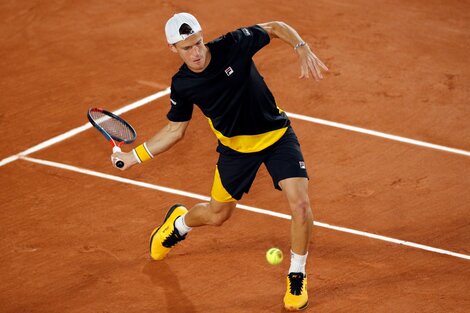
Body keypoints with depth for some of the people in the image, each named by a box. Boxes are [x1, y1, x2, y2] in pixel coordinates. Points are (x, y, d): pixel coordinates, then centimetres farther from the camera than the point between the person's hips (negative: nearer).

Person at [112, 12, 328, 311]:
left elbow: (277, 28, -6)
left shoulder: (233, 44, -21)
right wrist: (134, 156, -3)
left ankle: (297, 277, 6)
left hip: (277, 135, -2)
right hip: (236, 146, 2)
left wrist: (303, 49, -24)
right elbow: (175, 130, 1)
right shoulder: (182, 85, -15)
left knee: (301, 204, -18)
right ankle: (178, 223, 55)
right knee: (217, 214, 16)